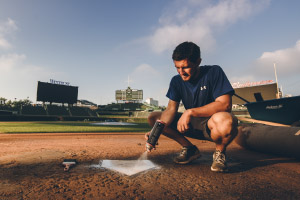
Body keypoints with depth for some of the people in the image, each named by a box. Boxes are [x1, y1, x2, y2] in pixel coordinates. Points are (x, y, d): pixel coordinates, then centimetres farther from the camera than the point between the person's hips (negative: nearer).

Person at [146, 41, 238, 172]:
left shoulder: (214, 72, -14)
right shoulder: (177, 81, -1)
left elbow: (225, 104, -24)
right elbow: (171, 109, -8)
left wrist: (190, 112, -30)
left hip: (211, 124, -5)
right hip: (191, 124, 6)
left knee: (225, 120, -42)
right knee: (153, 118, -7)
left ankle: (220, 153, -6)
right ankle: (190, 149, 3)